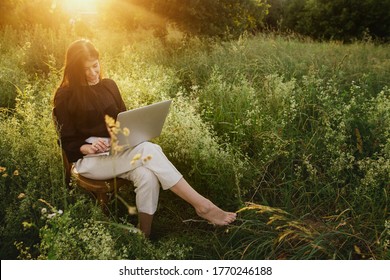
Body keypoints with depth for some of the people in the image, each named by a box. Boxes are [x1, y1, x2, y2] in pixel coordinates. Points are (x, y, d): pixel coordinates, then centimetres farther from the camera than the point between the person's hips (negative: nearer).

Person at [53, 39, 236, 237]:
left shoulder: (108, 85, 12)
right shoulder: (65, 96, -2)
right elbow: (67, 142, -2)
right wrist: (87, 147, -23)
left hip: (117, 151, 5)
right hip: (88, 159, -5)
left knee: (147, 176, -33)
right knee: (149, 150, -32)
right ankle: (202, 205, -30)